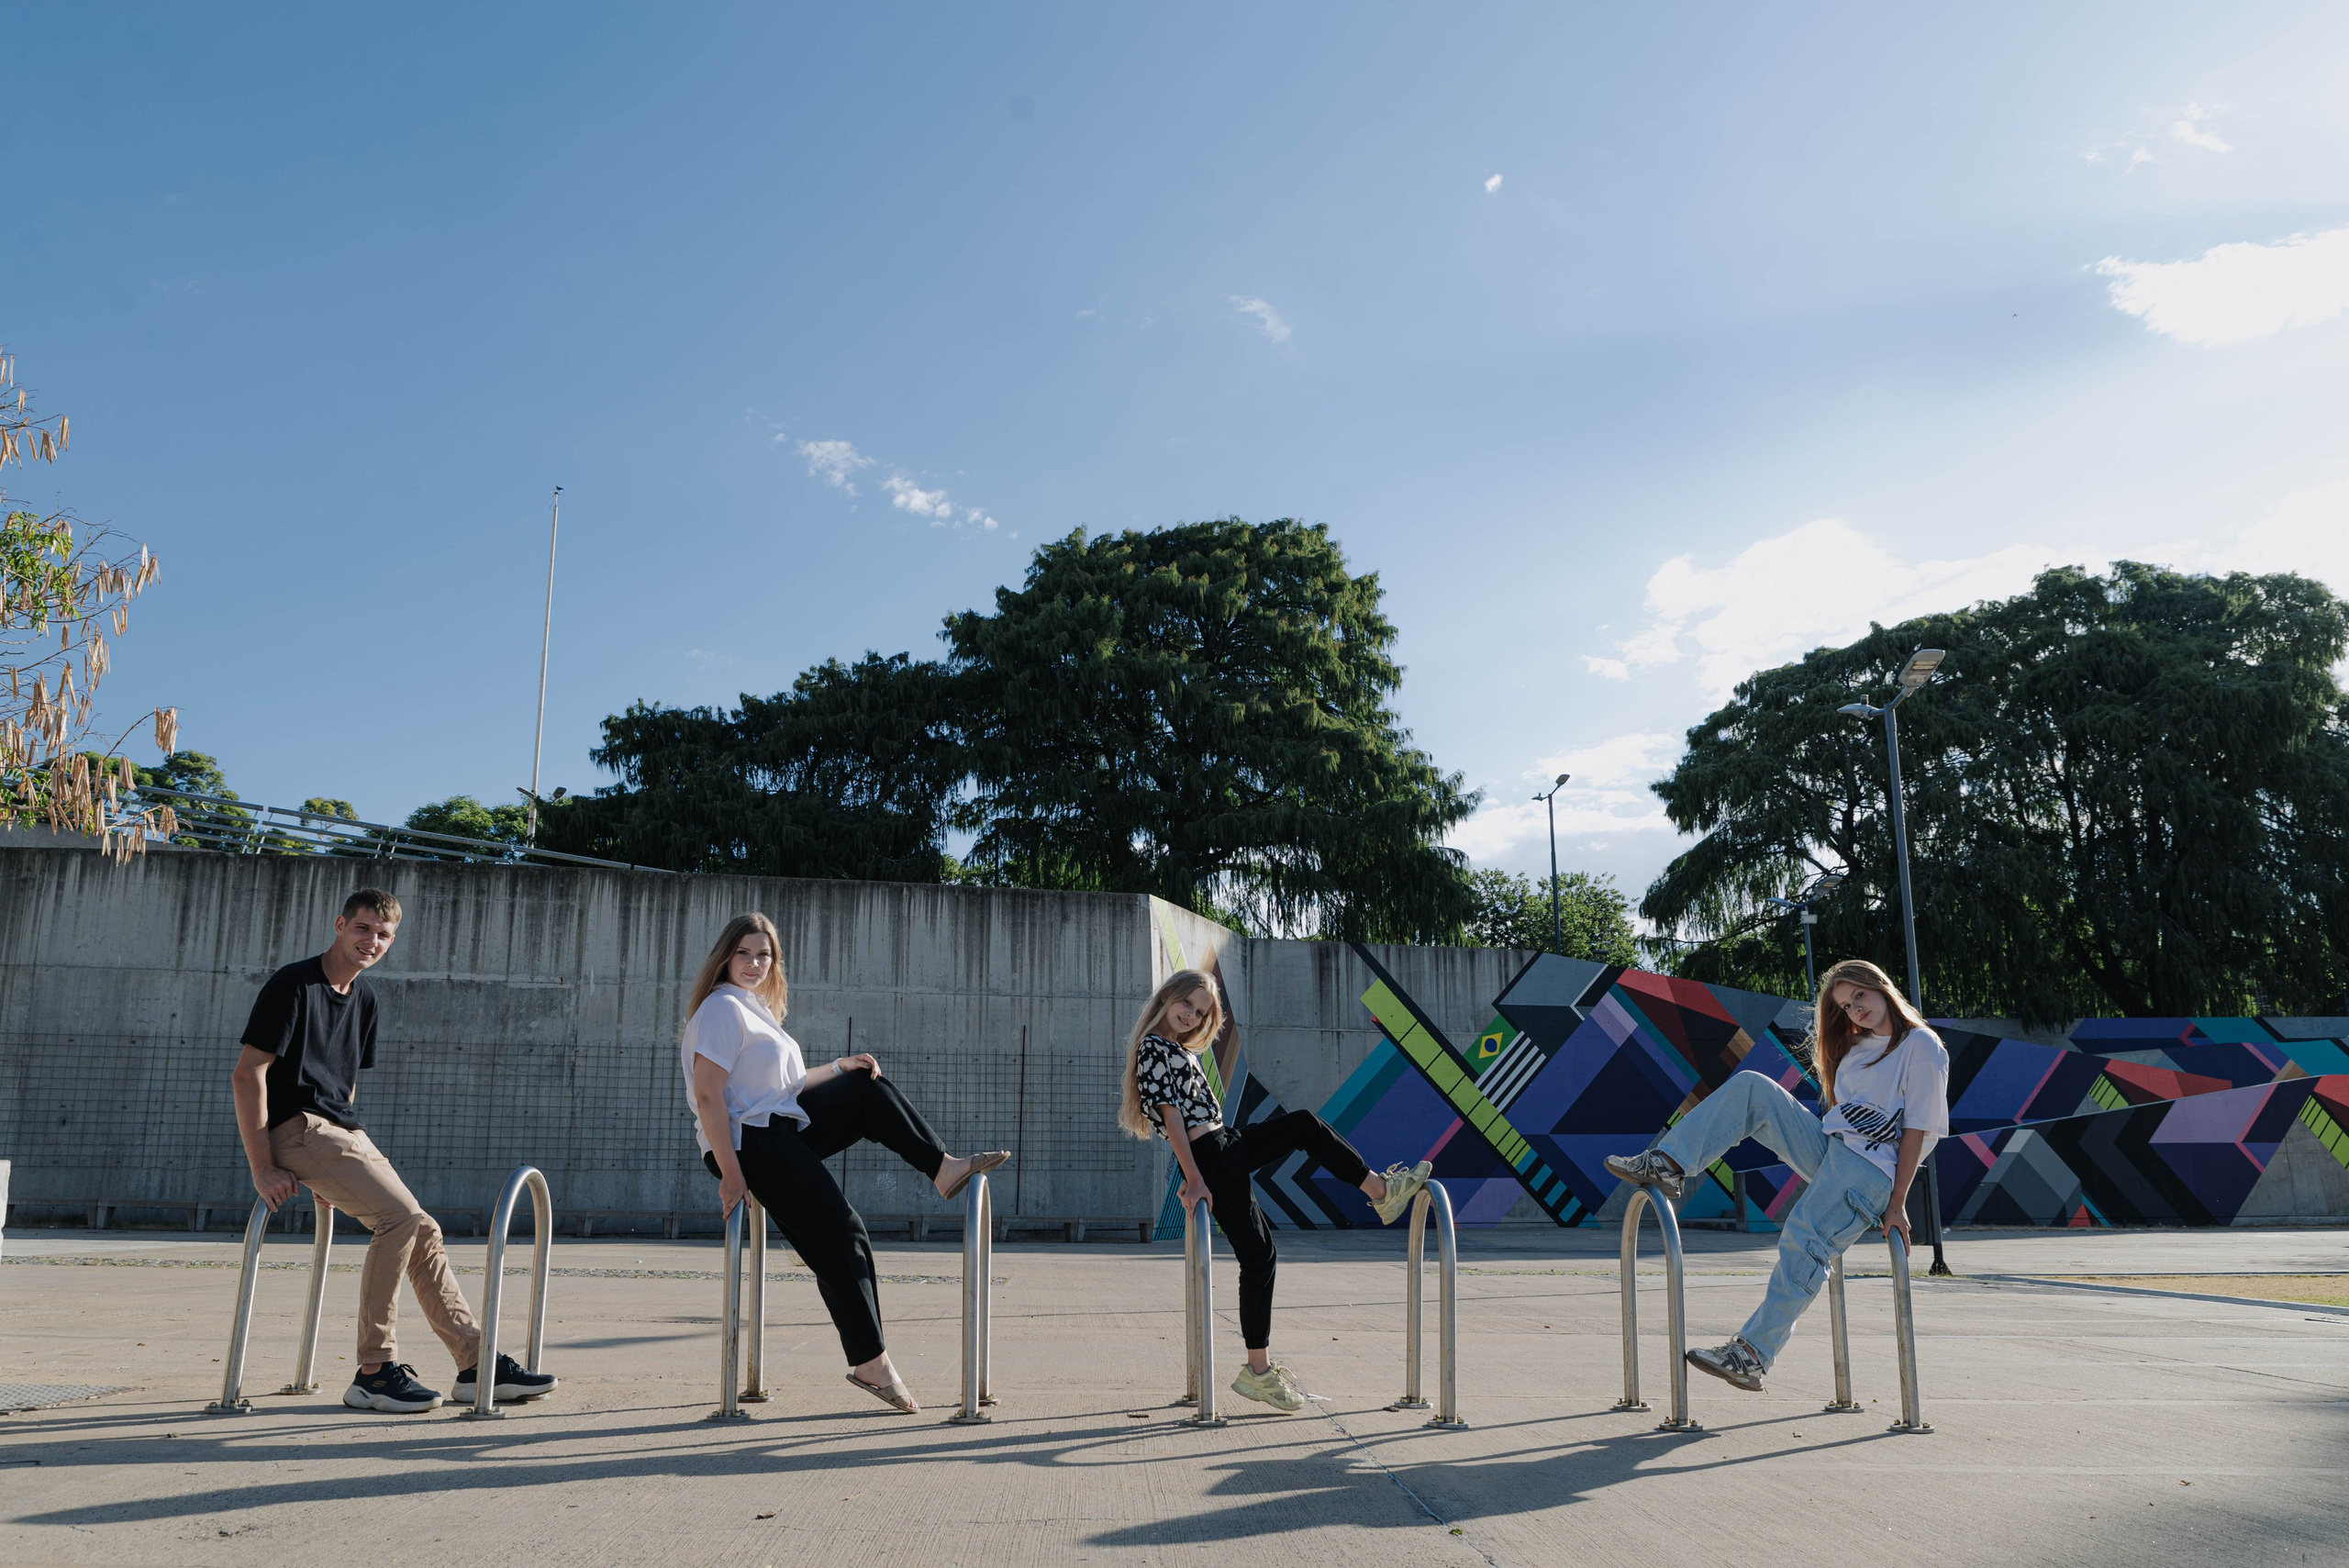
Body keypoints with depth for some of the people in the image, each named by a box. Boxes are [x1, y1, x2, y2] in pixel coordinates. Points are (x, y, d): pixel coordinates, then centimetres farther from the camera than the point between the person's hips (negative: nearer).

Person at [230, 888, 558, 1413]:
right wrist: (262, 1168, -18)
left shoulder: (364, 996, 15)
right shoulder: (294, 984, -10)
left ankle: (476, 1362, 6)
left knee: (424, 1232, 2)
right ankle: (374, 1372, -17)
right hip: (298, 1129, -8)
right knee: (402, 1215, -23)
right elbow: (247, 1074, -14)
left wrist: (345, 1157, 13)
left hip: (344, 1133, 8)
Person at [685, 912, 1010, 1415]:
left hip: (785, 1126, 10)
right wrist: (731, 1174, -25)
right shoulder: (722, 1008, -12)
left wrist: (838, 1068, 9)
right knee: (840, 1237, -13)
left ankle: (942, 1167, 4)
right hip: (749, 1145, -10)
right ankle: (869, 1361, -8)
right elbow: (708, 1095, -21)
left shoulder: (755, 1008, 19)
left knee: (869, 1088, 4)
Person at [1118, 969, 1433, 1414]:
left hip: (1228, 1144, 10)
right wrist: (1194, 1179, -22)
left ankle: (1382, 1192, 17)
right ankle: (1258, 1371, -1)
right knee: (1257, 1256, -7)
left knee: (1305, 1124, 13)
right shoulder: (1152, 1047, -13)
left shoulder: (1181, 1049, 17)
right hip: (1211, 1160, -10)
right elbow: (1171, 1117, -18)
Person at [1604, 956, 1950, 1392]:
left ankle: (1752, 1355, -26)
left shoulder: (1922, 1046, -2)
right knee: (1751, 1087, -10)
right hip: (1827, 1147, 7)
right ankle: (1666, 1165, -18)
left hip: (1871, 1171, -7)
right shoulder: (1857, 1047, 22)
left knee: (1803, 1245, -25)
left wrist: (1897, 1204, -11)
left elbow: (1917, 1130, -7)